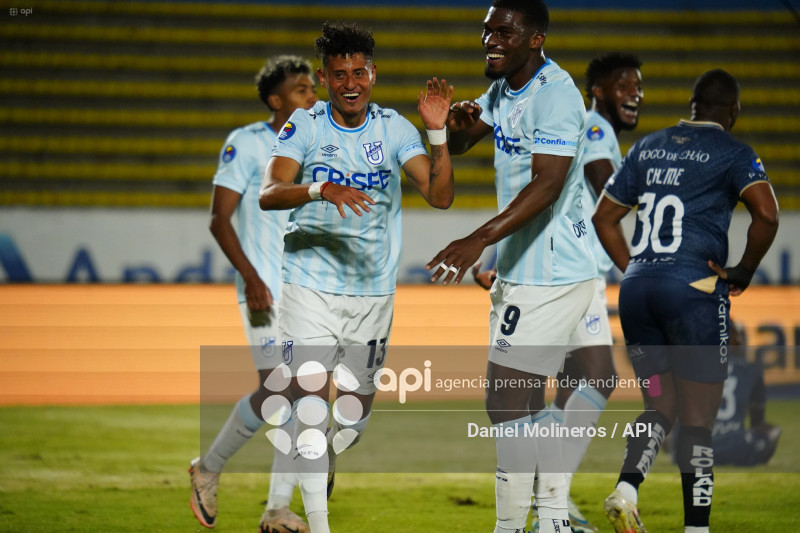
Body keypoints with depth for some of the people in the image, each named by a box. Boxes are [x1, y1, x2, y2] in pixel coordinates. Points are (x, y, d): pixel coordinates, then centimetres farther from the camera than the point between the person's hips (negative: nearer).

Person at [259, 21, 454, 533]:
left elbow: (440, 196, -8)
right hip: (311, 285, -2)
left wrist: (437, 132, -20)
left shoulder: (394, 128, 0)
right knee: (310, 401, -13)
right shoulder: (304, 126, -4)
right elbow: (268, 194, -17)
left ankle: (322, 468, 43)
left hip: (374, 290, 2)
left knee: (354, 413, 11)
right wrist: (320, 189, -35)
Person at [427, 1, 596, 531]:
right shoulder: (505, 88, 11)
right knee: (527, 402, 15)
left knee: (506, 402, -10)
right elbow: (459, 143, 19)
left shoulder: (556, 93, -19)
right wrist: (453, 122, -7)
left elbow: (548, 184, -29)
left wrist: (479, 240, -38)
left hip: (549, 277, -10)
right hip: (521, 270, 10)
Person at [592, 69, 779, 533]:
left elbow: (604, 218, 20)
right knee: (698, 419, 2)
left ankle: (626, 487, -10)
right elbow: (766, 215, -16)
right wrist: (743, 273, -4)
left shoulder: (649, 148, 17)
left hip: (637, 287, 5)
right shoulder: (733, 154, 0)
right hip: (693, 287, -5)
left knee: (661, 407, 14)